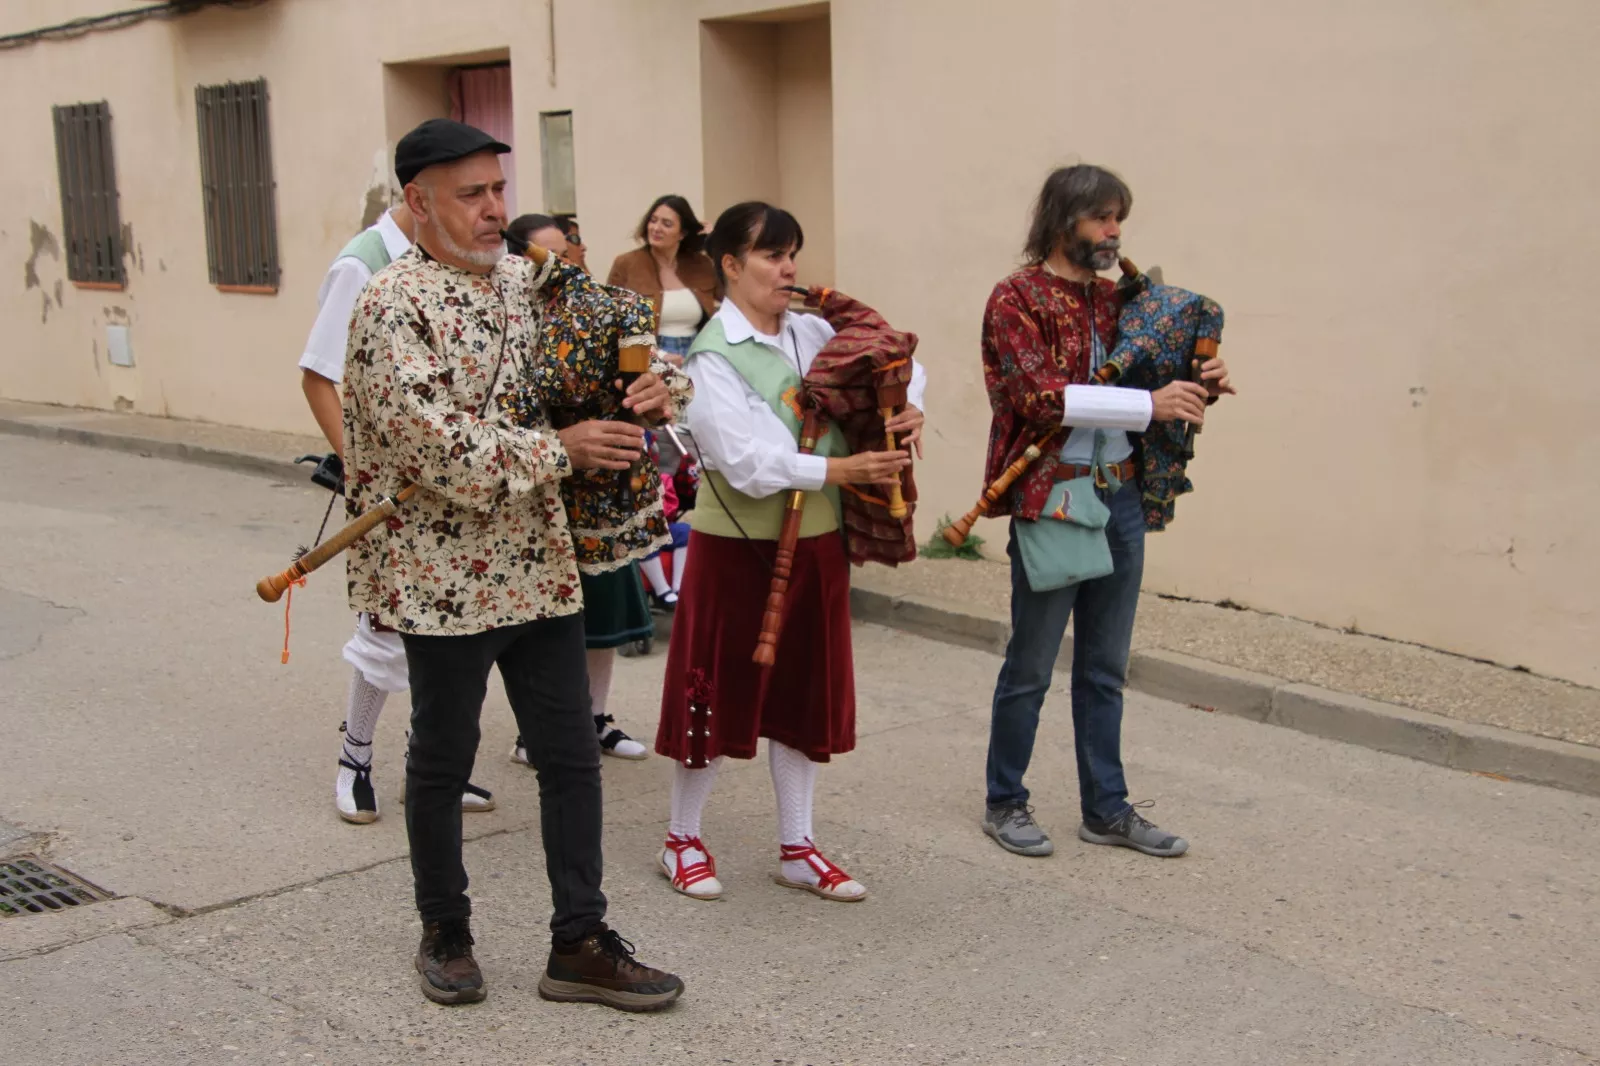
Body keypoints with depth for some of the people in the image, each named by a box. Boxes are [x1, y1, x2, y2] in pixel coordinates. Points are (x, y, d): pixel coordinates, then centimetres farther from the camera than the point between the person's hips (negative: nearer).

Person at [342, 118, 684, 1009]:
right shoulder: (394, 307, -13)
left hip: (541, 563, 6)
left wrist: (657, 383, -6)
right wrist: (564, 449, -20)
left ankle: (580, 943, 19)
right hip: (446, 574, -6)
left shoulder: (529, 282, 8)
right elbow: (436, 446, -22)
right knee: (443, 760, 11)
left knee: (571, 754, 8)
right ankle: (445, 933, 30)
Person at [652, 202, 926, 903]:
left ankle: (796, 849, 25)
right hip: (738, 547, -6)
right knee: (719, 693, 5)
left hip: (815, 543, 6)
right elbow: (745, 462, -23)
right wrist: (838, 470, -27)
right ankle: (682, 840, 24)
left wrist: (910, 409, -3)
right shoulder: (713, 357, -13)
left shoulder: (812, 334, 5)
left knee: (805, 694, 12)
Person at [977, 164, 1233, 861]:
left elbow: (1146, 379, 21)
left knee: (1105, 667, 14)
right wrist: (1148, 405, -24)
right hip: (1051, 497, -6)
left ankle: (1106, 808, 25)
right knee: (1031, 666, 4)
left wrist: (1197, 387, 0)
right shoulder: (1017, 299, -8)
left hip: (1121, 496, 7)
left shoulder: (1115, 299, 12)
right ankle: (1005, 803, 20)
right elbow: (1041, 397, -21)